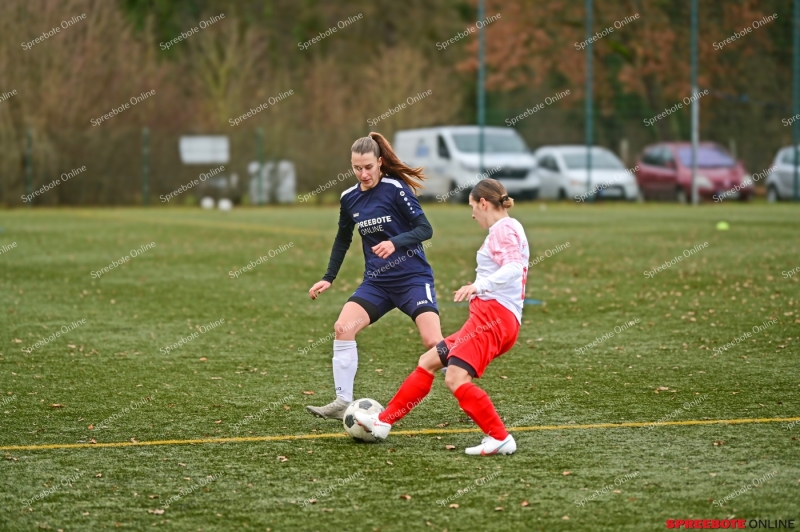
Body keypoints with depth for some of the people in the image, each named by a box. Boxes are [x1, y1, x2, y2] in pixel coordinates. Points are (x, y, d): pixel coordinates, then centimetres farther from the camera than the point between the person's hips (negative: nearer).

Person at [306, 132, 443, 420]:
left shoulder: (395, 188, -12)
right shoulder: (349, 197, 4)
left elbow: (425, 229, -14)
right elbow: (343, 239, 19)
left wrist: (395, 242, -30)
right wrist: (328, 278, 14)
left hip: (413, 277, -5)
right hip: (377, 281, 5)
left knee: (433, 342, -17)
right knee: (342, 328, -14)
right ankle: (343, 403, -6)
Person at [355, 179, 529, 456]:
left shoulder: (504, 228, -7)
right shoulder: (508, 230, 23)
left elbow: (514, 268, -23)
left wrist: (479, 285, -34)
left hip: (494, 313, -11)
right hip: (487, 317, 11)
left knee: (455, 377, -22)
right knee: (428, 361, 14)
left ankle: (501, 439, -18)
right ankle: (382, 422, 18)